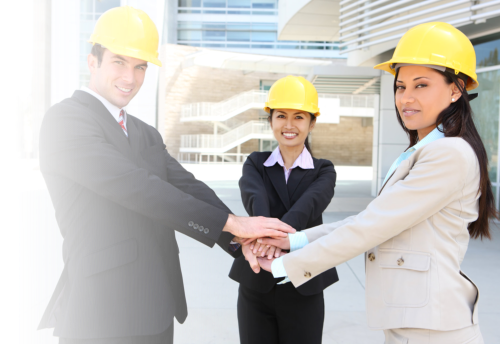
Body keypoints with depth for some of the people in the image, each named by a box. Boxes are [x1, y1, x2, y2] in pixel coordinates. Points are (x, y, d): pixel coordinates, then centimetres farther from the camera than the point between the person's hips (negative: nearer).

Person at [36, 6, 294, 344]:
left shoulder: (147, 135, 15)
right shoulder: (63, 121, -11)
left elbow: (187, 188, 1)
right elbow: (136, 188, -21)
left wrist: (242, 240, -16)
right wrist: (233, 223, -23)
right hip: (103, 316, -7)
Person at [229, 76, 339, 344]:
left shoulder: (323, 171, 1)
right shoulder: (255, 164, 2)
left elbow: (309, 204, -21)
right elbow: (255, 198, -20)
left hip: (303, 290, -1)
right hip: (256, 287, 1)